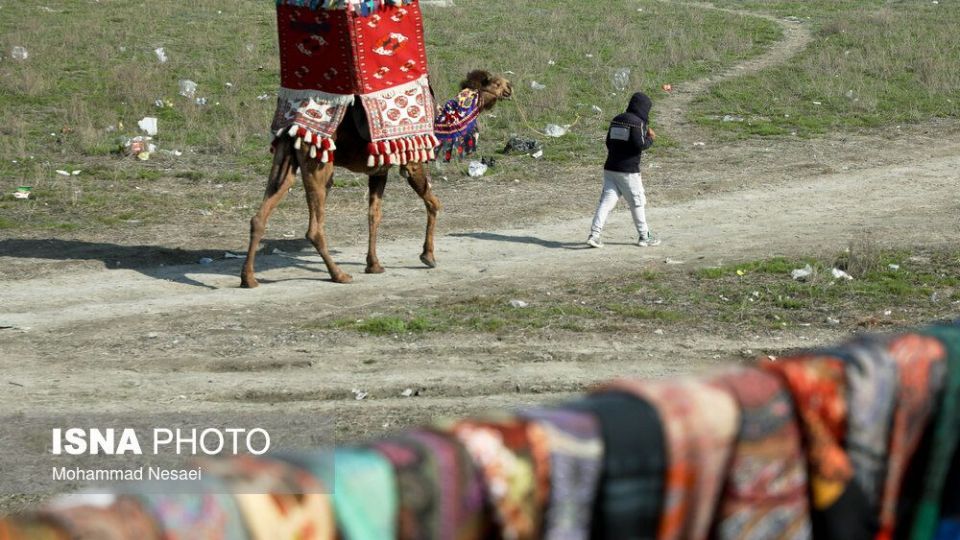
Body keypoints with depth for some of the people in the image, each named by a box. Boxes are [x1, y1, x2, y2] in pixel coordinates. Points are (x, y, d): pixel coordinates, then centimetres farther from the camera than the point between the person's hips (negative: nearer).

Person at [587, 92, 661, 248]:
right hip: (628, 171, -6)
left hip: (610, 169, 6)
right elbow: (639, 145, -17)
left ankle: (594, 234, -11)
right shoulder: (637, 122, -11)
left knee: (606, 201, 2)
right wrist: (650, 139, 2)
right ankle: (644, 236, 16)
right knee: (637, 203, 7)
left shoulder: (616, 120, 11)